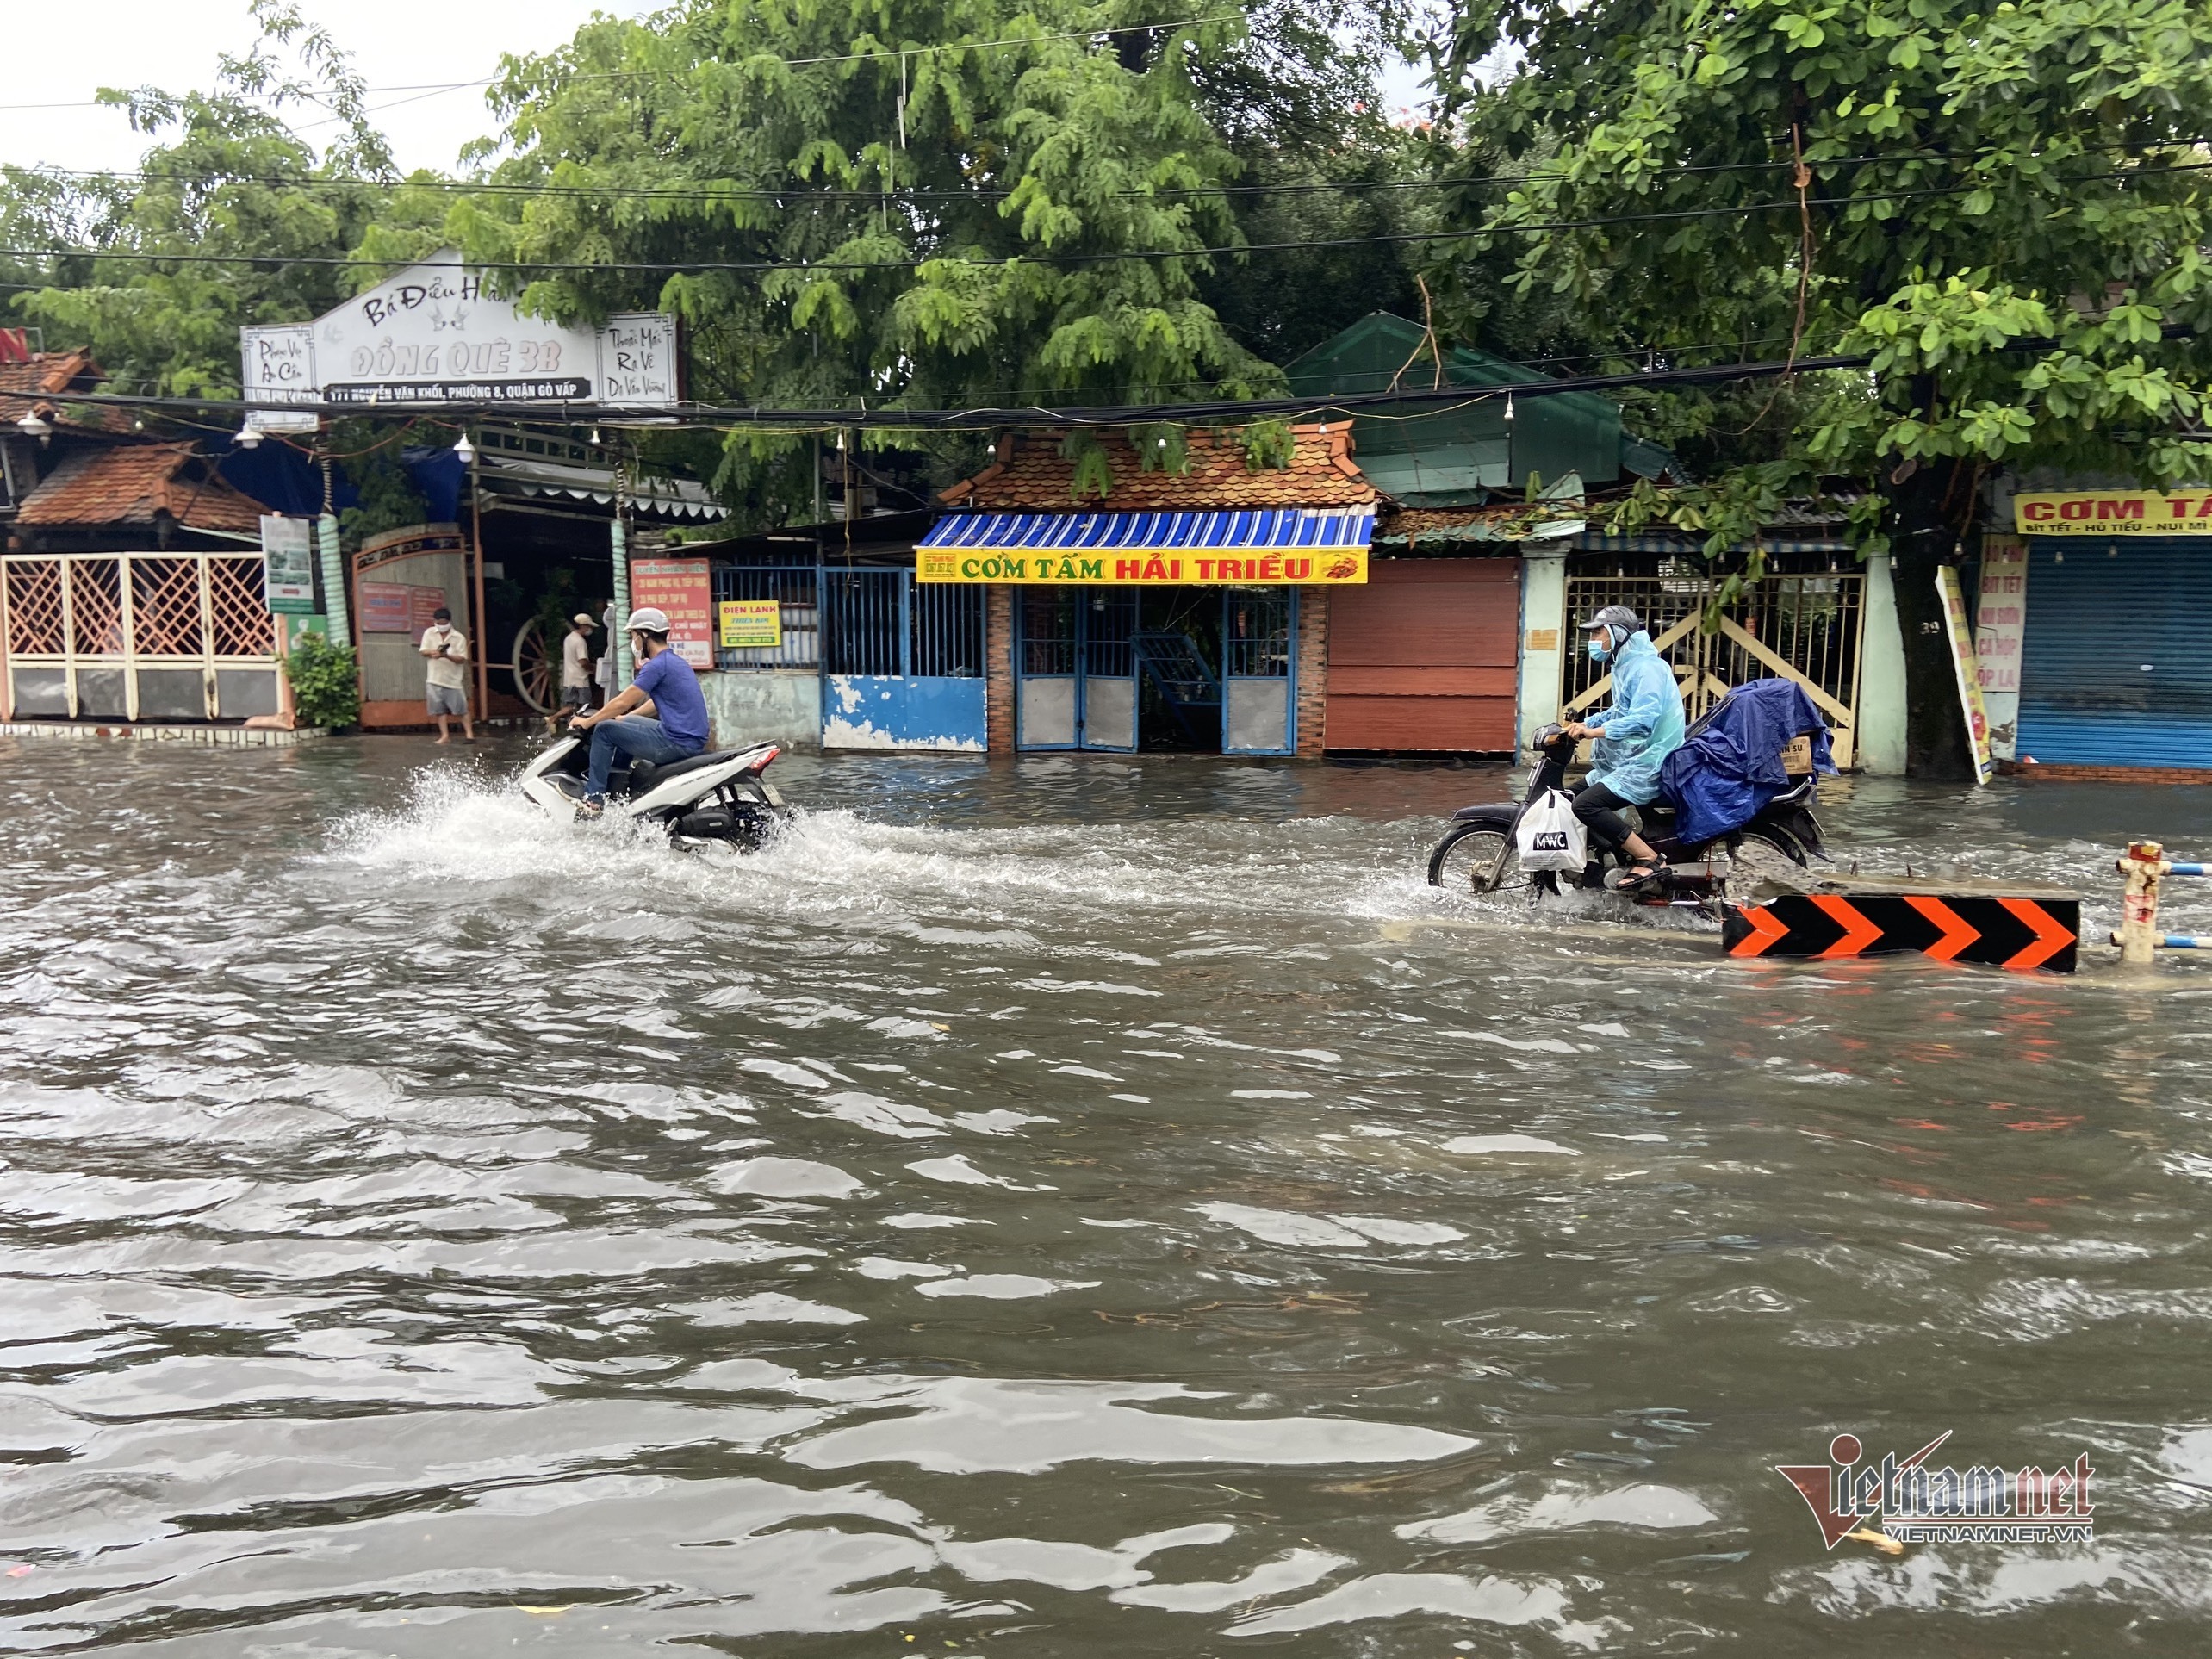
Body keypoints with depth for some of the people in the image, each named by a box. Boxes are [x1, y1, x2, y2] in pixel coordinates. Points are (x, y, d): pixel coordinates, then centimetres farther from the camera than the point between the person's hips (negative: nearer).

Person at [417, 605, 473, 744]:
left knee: (462, 709, -2)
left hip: (453, 679, -3)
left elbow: (462, 659, -11)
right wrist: (431, 652, -18)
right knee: (439, 709, 4)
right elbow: (423, 651, 5)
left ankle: (469, 734, 3)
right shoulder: (429, 633, 3)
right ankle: (445, 735, 9)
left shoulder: (459, 637, -7)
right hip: (434, 678, 3)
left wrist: (446, 656, -28)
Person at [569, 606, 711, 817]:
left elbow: (623, 702, -11)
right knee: (623, 726, 28)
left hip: (676, 742, -10)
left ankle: (594, 800, 0)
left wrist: (587, 722, 2)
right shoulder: (676, 660, 16)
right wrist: (624, 718, 31)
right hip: (692, 738, 10)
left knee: (604, 730, -2)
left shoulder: (657, 665, -14)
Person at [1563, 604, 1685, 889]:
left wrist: (1592, 732, -35)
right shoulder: (1626, 665, 14)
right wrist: (1584, 723, 12)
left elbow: (1642, 720, -32)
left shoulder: (1646, 667, -18)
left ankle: (1650, 859, -21)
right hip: (1628, 760, 11)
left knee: (1586, 804, -25)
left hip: (1647, 764, -11)